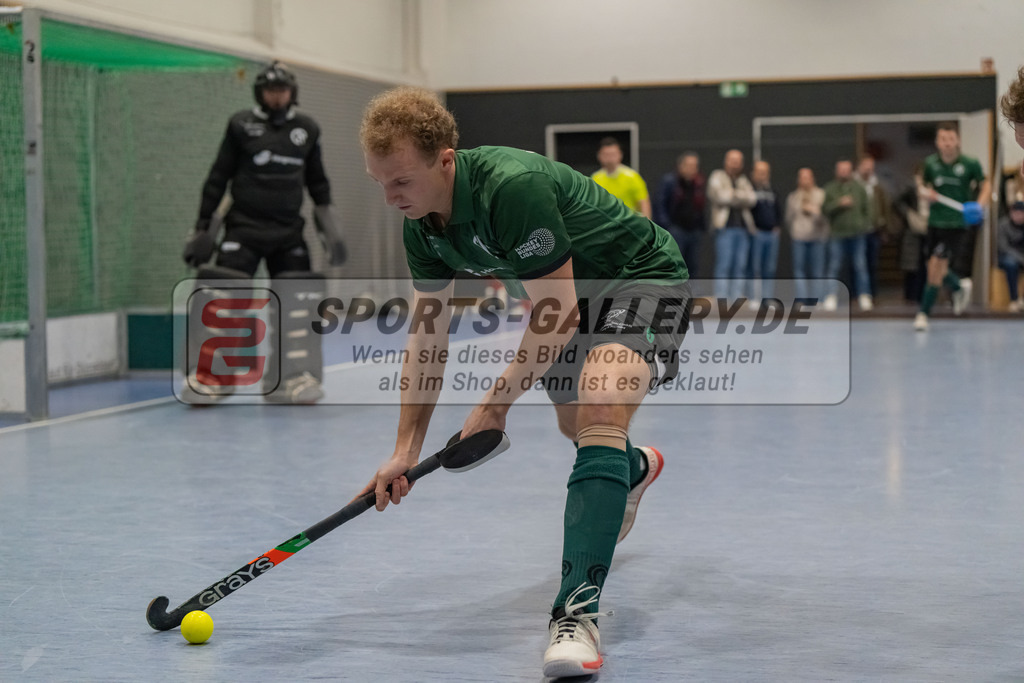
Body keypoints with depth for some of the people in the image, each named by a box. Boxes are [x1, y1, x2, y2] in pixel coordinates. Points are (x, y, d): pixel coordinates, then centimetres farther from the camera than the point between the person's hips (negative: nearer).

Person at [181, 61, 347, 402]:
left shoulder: (306, 130, 7)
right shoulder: (241, 125, -2)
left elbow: (317, 180, 16)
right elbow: (217, 178, 1)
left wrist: (327, 222, 8)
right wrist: (203, 227, -1)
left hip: (288, 232, 3)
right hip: (244, 227, -3)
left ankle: (294, 375, 9)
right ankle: (205, 374, -5)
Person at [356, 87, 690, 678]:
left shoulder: (514, 187, -35)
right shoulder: (422, 223, -9)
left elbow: (557, 316, -29)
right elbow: (427, 335, 1)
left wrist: (496, 403, -20)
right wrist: (407, 449, -1)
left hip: (642, 279, -9)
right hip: (574, 296, 9)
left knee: (599, 418, -31)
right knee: (574, 426, 26)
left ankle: (577, 614, -38)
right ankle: (635, 470, 64)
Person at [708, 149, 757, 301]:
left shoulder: (743, 180, 22)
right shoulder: (717, 177, 8)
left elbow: (752, 199, 7)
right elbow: (718, 195, -10)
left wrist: (733, 194, -4)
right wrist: (741, 197, 0)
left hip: (743, 227, 5)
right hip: (725, 227, -5)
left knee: (740, 267, 2)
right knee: (723, 266, -11)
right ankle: (721, 300, -12)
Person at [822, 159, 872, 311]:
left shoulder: (858, 188, 11)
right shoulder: (830, 189, 5)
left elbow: (866, 209, 13)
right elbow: (825, 208, -4)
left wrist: (865, 225, 1)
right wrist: (840, 203, -17)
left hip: (857, 235, 1)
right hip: (837, 235, -1)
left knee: (861, 267, -1)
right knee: (834, 267, -2)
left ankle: (864, 297, 2)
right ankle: (831, 297, 3)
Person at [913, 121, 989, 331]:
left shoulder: (970, 164, -7)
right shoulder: (930, 163, 2)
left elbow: (985, 185, 6)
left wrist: (978, 205, -12)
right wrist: (927, 193, -6)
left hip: (958, 222, -4)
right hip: (935, 221, 4)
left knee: (937, 267, -11)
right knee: (935, 269, 10)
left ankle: (924, 312, -1)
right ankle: (960, 286, 42)